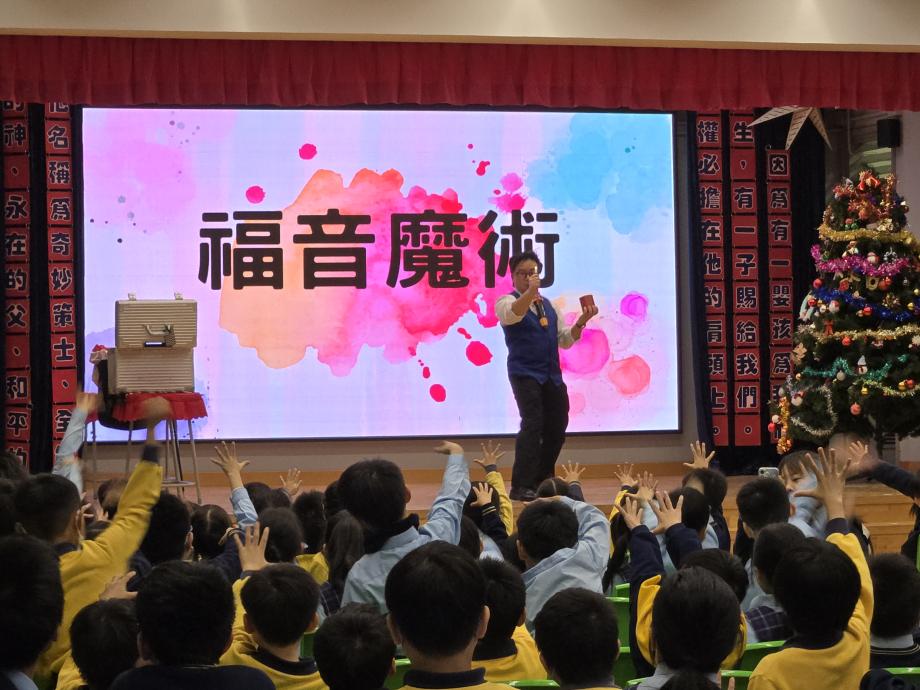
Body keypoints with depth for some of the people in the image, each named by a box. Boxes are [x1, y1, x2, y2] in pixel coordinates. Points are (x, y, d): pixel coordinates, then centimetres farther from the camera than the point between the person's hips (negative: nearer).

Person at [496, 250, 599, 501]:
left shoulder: (548, 306, 17)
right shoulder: (506, 302, -2)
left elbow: (566, 340, 16)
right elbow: (513, 314, -27)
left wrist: (581, 321, -2)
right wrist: (530, 291, -45)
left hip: (552, 374, 7)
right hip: (525, 373, -6)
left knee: (556, 428, 9)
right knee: (533, 424, -19)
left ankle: (542, 480, 27)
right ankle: (522, 487, -17)